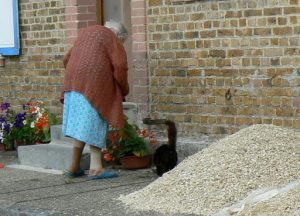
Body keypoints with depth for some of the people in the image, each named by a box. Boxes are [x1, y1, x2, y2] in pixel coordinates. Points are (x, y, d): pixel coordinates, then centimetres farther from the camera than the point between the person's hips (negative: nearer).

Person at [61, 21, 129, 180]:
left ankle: (74, 167, 13)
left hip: (74, 82, 6)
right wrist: (124, 91, 4)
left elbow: (67, 60, 25)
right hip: (95, 86, -6)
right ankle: (95, 168, -10)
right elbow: (120, 66, -10)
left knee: (81, 125, 11)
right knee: (94, 124, -5)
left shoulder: (86, 32, 25)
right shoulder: (112, 39, 3)